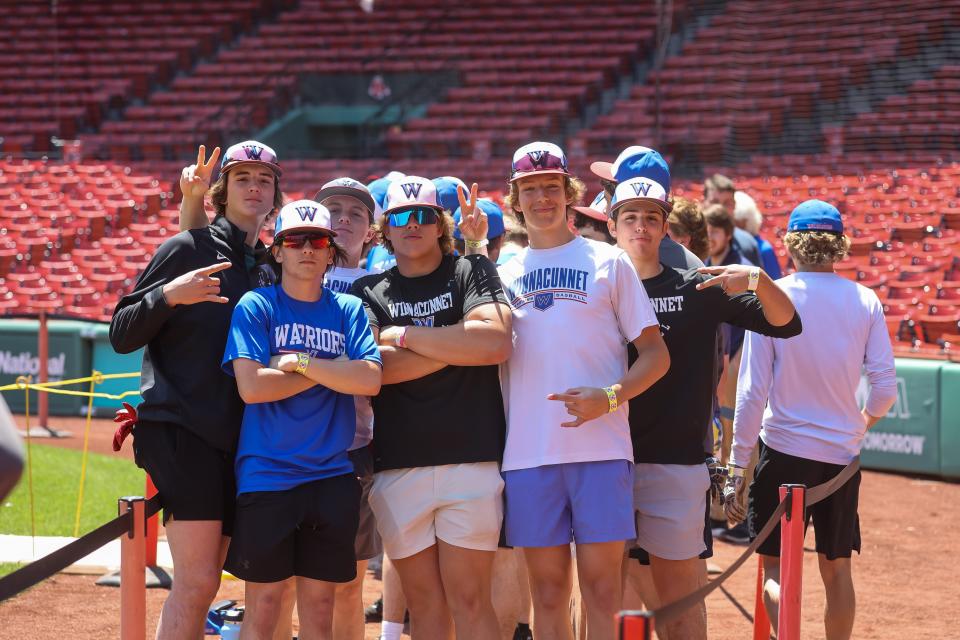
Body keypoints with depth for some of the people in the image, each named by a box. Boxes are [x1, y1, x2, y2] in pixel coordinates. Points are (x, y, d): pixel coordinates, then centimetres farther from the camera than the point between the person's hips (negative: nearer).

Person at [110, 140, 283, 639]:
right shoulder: (188, 248, 0)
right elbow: (122, 335, -4)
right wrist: (168, 295, -20)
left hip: (234, 438, 7)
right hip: (180, 429, -7)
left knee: (202, 585, 5)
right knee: (197, 581, -16)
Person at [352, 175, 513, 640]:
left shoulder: (471, 272, 8)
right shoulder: (369, 291, 13)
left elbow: (496, 342, -11)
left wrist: (403, 336, -5)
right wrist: (456, 345, -5)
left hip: (470, 459, -2)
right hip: (398, 466, 2)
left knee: (469, 600, -5)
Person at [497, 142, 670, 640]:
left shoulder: (608, 262, 7)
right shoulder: (504, 272, 15)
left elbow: (656, 354, 3)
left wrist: (609, 397, -14)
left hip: (600, 451, -3)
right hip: (528, 454, 3)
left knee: (602, 590, -5)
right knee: (547, 593, 5)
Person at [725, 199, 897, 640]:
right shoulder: (865, 301, -1)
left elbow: (752, 392, -10)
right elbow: (885, 388, -2)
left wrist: (737, 468, -6)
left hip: (784, 453, -3)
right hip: (843, 454, 3)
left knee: (774, 567, 3)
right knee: (837, 570, 15)